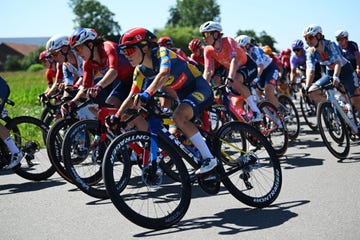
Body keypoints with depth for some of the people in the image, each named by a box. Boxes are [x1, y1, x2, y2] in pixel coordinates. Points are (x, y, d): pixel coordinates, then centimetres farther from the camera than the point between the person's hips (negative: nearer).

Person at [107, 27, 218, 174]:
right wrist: (116, 117, -6)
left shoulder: (161, 53, -24)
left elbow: (164, 74, -44)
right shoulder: (140, 71, -2)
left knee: (178, 116, -32)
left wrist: (148, 93, -58)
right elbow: (132, 97, 2)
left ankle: (209, 158, -26)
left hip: (199, 88, -9)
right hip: (183, 95, 9)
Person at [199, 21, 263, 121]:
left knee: (235, 80, -34)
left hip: (248, 66, -7)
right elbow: (207, 71, -19)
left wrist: (230, 78, -58)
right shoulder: (208, 50, -14)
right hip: (232, 69, 7)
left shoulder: (228, 41, -29)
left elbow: (234, 60, -43)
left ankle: (257, 112, -29)